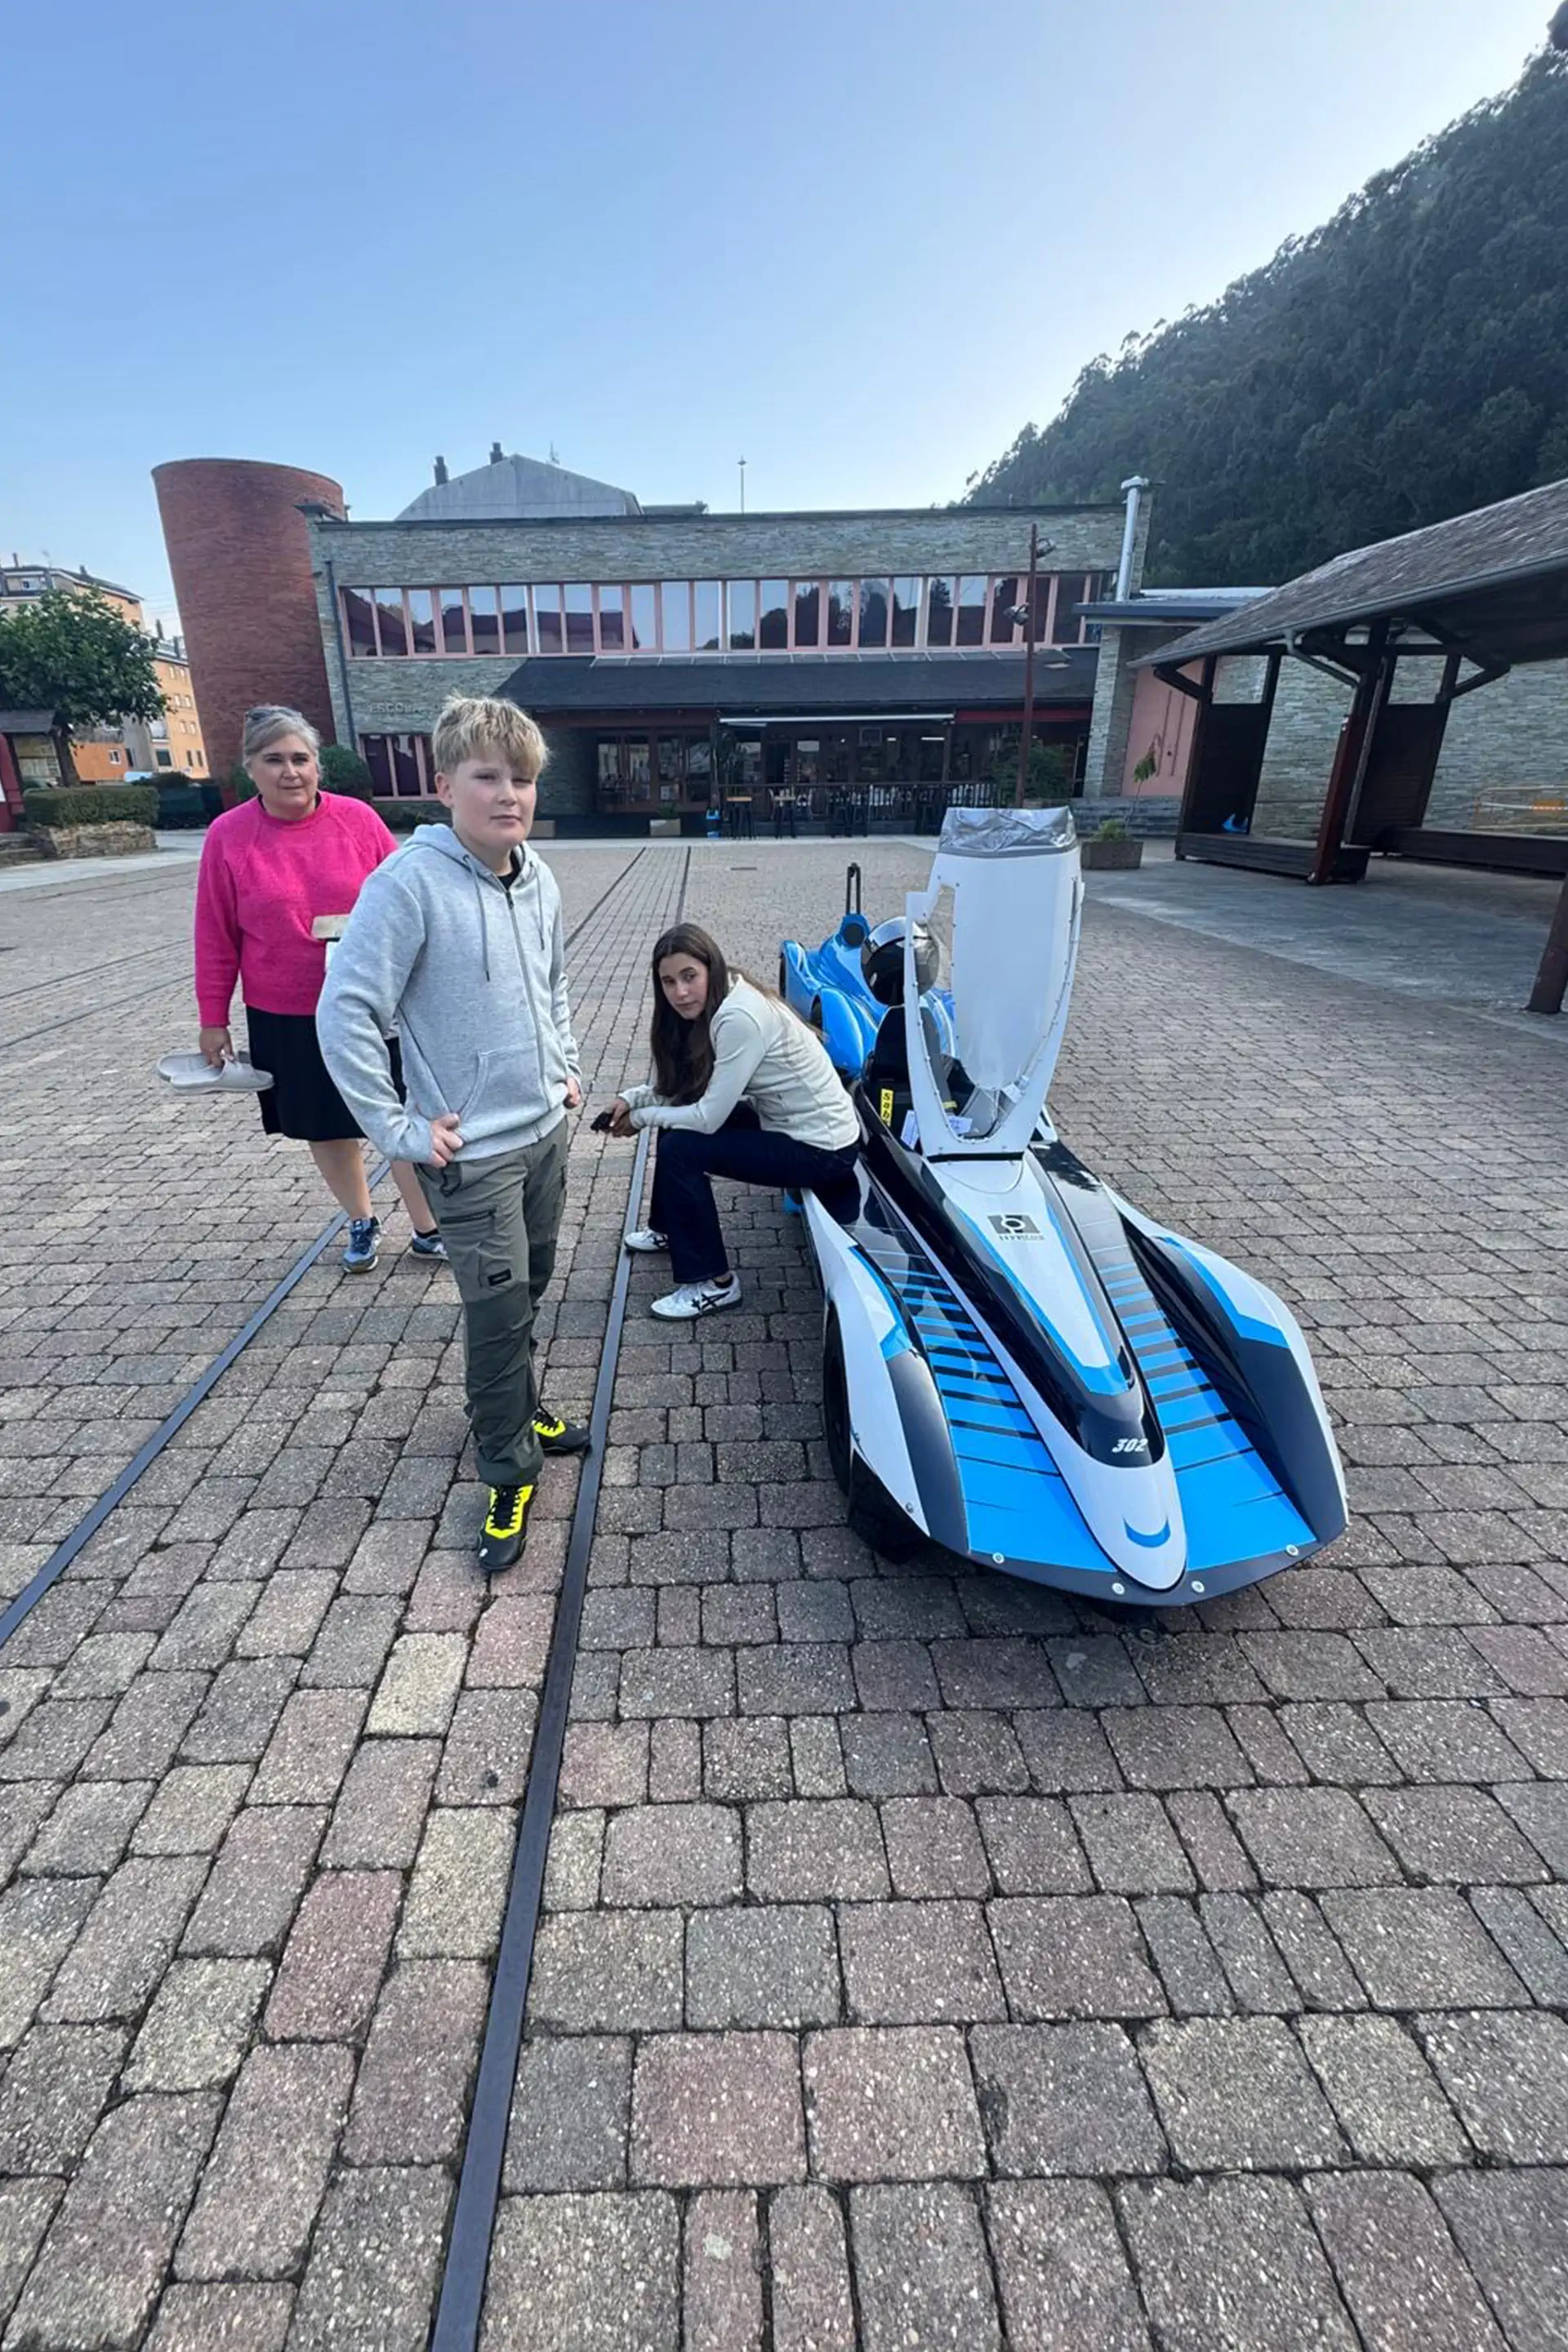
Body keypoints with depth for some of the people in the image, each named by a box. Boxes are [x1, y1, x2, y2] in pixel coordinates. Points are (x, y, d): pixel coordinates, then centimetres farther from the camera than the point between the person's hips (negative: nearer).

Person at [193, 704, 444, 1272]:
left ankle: (428, 1230, 20)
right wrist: (213, 1019, 4)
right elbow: (216, 938, 1)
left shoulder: (358, 819, -5)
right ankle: (362, 1224, 34)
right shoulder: (227, 836, -4)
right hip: (285, 1019, 1)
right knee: (325, 1129, 13)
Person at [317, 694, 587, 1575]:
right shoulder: (410, 882, -18)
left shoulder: (538, 880, 4)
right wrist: (400, 1130, -16)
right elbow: (345, 1013, -18)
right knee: (500, 1316, 1)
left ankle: (521, 1412, 44)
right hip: (473, 1152, -7)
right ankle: (511, 1476, 21)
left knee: (529, 1293, 21)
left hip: (546, 1132, 7)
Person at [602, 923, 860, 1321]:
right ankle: (669, 1228, 33)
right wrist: (633, 1097, -3)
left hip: (822, 1148, -9)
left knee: (680, 1148, -14)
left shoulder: (740, 1018, -26)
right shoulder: (716, 1004, 3)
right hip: (785, 1122, 10)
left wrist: (641, 1118, -9)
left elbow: (709, 1116, -24)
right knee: (679, 1118, 11)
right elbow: (681, 1086, 11)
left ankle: (714, 1283, -2)